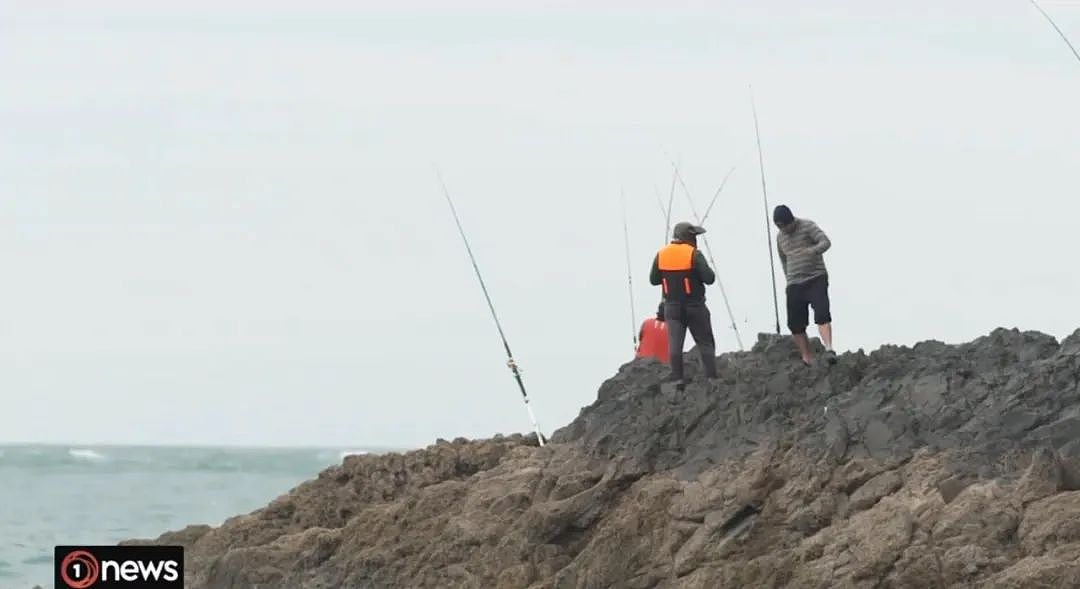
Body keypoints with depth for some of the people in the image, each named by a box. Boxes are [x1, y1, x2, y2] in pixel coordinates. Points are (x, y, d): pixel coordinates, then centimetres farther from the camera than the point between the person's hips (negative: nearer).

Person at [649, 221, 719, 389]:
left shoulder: (661, 254, 1)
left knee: (674, 343, 1)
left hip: (672, 306, 3)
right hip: (694, 306, -3)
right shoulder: (694, 254, -14)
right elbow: (709, 278, -17)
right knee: (705, 343, 5)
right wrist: (701, 270, 3)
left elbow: (653, 279, 8)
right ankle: (711, 376, 2)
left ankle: (677, 378, -6)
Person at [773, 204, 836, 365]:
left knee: (822, 315, -24)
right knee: (796, 325, -1)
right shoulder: (780, 237, 12)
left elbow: (826, 242, -18)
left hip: (816, 279, -6)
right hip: (794, 285, 6)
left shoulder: (808, 226, -5)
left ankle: (829, 350, -37)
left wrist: (813, 251, -38)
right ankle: (807, 360, 3)